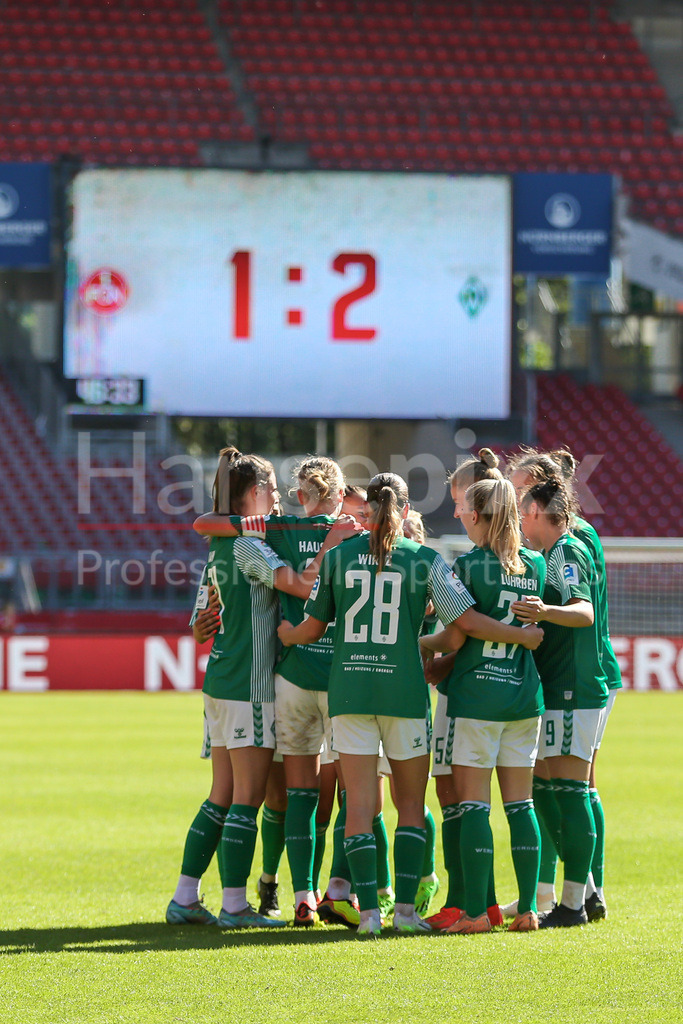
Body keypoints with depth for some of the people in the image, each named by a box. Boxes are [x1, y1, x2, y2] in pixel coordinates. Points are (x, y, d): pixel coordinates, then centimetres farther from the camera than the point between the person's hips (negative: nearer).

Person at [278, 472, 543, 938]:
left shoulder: (338, 556, 4)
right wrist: (525, 636, 9)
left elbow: (312, 629, 10)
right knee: (411, 803, 10)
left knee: (359, 805, 2)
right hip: (403, 689, -1)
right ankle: (405, 908, 3)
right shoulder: (425, 559, -1)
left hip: (348, 687, 1)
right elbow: (468, 621, -4)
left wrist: (283, 633, 31)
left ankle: (369, 911, -3)